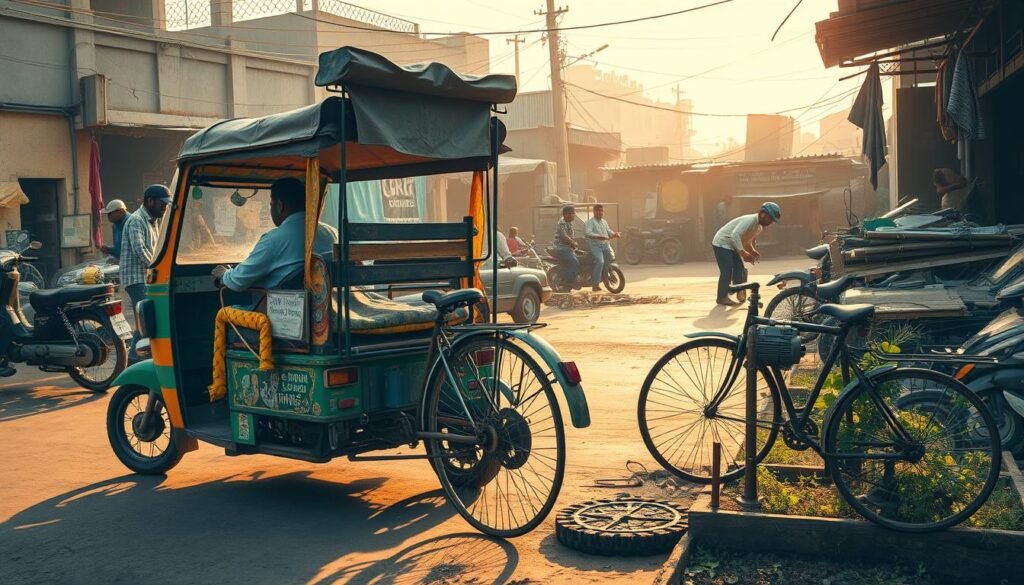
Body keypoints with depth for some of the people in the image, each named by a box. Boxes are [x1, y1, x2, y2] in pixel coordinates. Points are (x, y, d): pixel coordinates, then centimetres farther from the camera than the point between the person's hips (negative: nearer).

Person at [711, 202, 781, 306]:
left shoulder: (759, 226, 8)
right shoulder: (749, 220, -24)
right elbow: (735, 235, -35)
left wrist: (752, 251, 3)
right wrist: (743, 253, -36)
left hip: (732, 246, 10)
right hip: (722, 244, -10)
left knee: (739, 271, 8)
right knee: (727, 272, -12)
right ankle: (722, 298, -5)